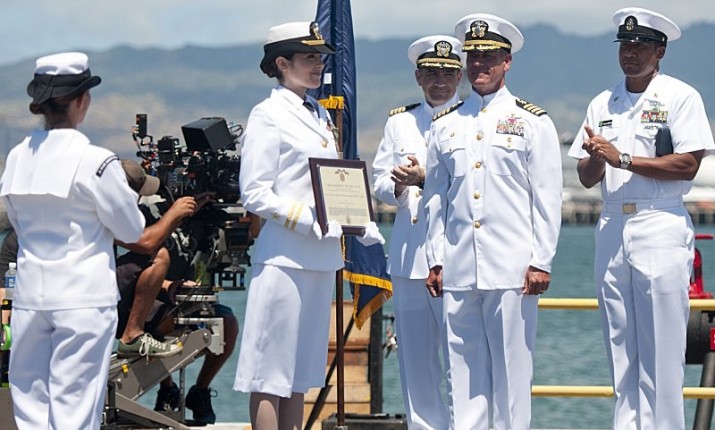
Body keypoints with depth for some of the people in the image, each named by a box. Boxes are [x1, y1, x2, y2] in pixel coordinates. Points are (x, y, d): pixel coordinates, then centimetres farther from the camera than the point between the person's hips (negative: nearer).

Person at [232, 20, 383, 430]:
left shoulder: (321, 115, 17)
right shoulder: (268, 116, -7)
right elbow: (255, 193, -12)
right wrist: (309, 221, -20)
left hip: (322, 256, 8)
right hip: (285, 255, -8)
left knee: (301, 368, 11)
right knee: (270, 372, -4)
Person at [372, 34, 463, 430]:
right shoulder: (399, 122, 17)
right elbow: (379, 182, 15)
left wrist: (424, 178, -18)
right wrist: (398, 186, -6)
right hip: (408, 255, 5)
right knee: (415, 354, 7)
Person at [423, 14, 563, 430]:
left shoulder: (533, 122, 4)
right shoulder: (445, 125, 14)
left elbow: (548, 199, 0)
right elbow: (436, 198, 16)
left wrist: (541, 262, -7)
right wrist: (436, 260, 10)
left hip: (512, 268, -3)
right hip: (458, 269, 4)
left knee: (512, 367, -2)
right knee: (464, 367, 4)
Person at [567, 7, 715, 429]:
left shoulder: (680, 96, -1)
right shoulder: (603, 104, 16)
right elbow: (586, 178, 14)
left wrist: (622, 159, -13)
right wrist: (597, 159, -9)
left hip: (661, 225, -5)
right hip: (612, 227, 6)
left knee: (662, 347, -8)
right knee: (620, 346, 5)